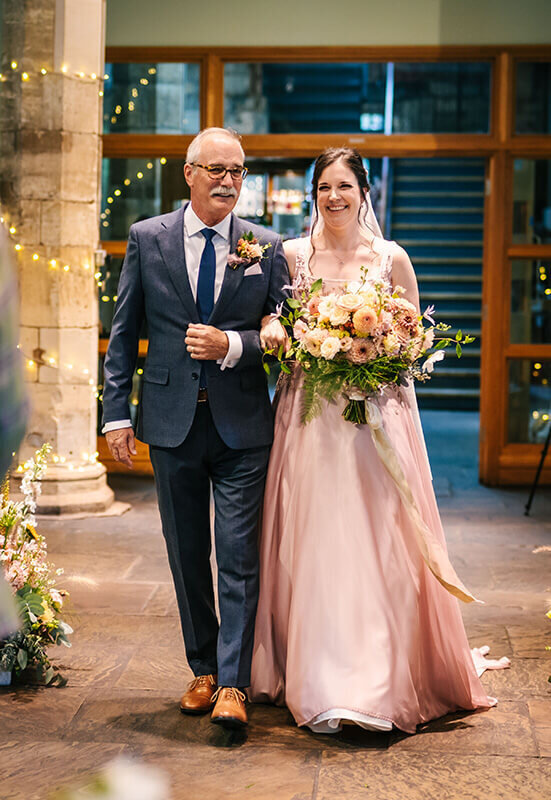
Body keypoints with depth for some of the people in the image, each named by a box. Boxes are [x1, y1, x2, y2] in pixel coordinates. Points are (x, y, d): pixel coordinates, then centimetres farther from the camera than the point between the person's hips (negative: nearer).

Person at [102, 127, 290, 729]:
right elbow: (123, 334, 5)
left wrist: (231, 345, -15)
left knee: (238, 556, -3)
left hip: (243, 424, -1)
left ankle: (232, 684, 3)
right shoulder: (147, 239, 3)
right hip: (171, 420, 1)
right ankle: (203, 669, 27)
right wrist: (116, 414, 0)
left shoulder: (267, 247, 2)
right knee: (187, 556, 12)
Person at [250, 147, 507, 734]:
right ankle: (319, 690, 10)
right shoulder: (291, 256, 8)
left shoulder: (392, 259, 6)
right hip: (309, 420, 1)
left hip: (377, 418, 0)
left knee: (379, 549, -3)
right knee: (314, 549, 0)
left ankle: (380, 686, 6)